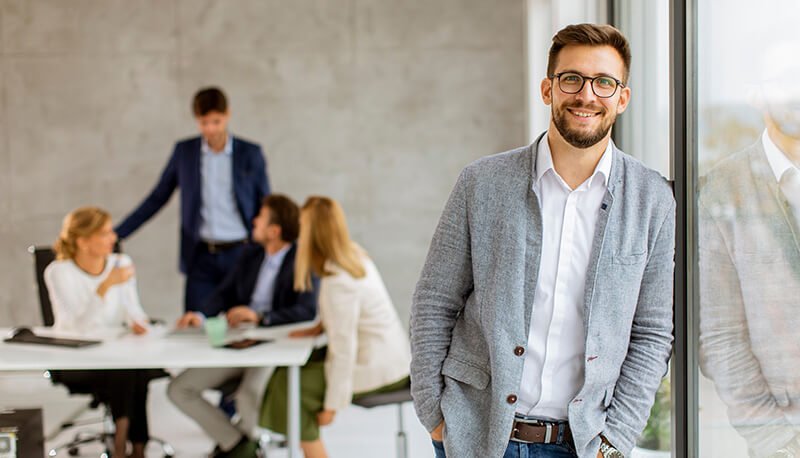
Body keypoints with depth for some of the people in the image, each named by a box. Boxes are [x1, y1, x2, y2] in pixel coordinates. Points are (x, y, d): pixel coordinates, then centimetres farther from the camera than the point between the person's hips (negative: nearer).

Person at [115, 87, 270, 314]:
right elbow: (157, 198, 10)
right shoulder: (184, 151, 5)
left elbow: (265, 207, 8)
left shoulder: (250, 153, 2)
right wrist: (116, 234, 4)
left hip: (240, 254, -1)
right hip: (201, 258, 1)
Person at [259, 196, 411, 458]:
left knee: (288, 384, -3)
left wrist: (332, 405, -17)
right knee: (300, 363, 18)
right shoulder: (355, 253, 1)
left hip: (376, 369, -9)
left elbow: (343, 348, -24)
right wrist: (319, 328, 3)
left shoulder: (337, 283, -25)